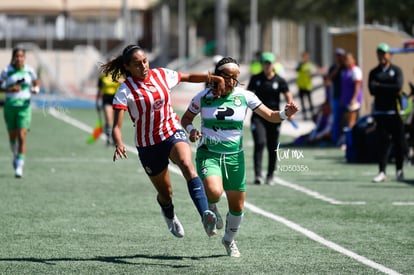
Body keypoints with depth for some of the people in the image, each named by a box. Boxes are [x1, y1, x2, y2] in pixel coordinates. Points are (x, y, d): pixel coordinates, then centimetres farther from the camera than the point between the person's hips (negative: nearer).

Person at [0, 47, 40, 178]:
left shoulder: (29, 71, 0)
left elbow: (37, 83, 15)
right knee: (12, 136, 11)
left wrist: (36, 89, -7)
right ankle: (15, 155, 42)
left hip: (24, 106, -1)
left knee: (22, 137, -12)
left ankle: (19, 166, -11)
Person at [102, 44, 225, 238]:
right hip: (148, 146, -1)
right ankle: (169, 215, 50)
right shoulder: (125, 91, -14)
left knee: (187, 165, -31)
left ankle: (205, 215, -47)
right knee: (165, 193, 11)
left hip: (173, 133, 1)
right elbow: (116, 126, -19)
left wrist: (214, 78, 0)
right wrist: (119, 145, -40)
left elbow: (189, 77, 15)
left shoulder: (161, 75, -2)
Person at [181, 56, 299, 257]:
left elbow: (270, 116, -5)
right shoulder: (203, 97, -4)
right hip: (209, 154, -2)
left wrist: (285, 114, -26)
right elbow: (186, 118, 11)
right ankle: (211, 209, 9)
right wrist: (191, 130, -11)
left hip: (234, 156, 2)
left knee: (237, 206, 6)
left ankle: (229, 240, 36)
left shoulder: (244, 96, -3)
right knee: (214, 191, -30)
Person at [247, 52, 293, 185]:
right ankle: (258, 174, -21)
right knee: (260, 143, -18)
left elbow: (288, 96, -7)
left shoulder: (280, 81, 1)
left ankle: (270, 175, 23)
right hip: (258, 116, -1)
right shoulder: (255, 79, 4)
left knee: (273, 147, 7)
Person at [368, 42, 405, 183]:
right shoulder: (374, 72, 12)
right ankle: (382, 172, -4)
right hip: (380, 111, 1)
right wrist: (390, 90, -12)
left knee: (398, 142, -1)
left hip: (395, 111, -1)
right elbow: (372, 90, -2)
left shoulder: (396, 70, 7)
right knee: (382, 142, -3)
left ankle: (399, 170, 13)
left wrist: (380, 86, -6)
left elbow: (398, 87, -9)